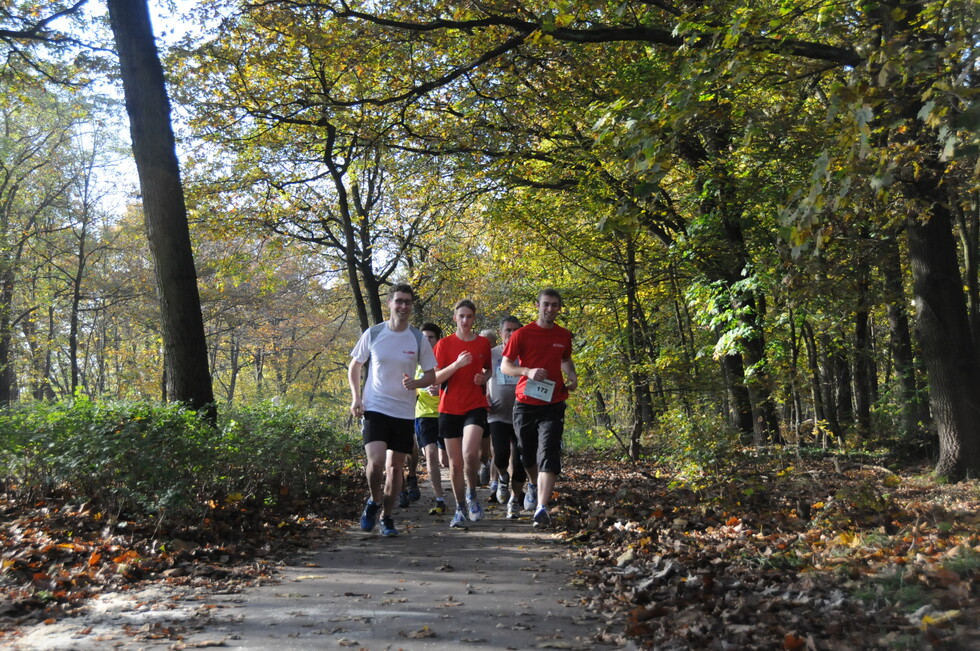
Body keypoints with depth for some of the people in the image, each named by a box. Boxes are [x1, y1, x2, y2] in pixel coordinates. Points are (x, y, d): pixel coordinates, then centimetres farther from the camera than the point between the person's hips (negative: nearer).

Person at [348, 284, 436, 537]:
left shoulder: (419, 339, 0)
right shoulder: (373, 334, -2)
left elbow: (431, 375, 6)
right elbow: (354, 366, 11)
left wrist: (415, 383, -16)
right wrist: (356, 397, -2)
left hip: (404, 412, 2)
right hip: (374, 409, -2)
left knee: (395, 467, 8)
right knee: (375, 461, -18)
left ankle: (387, 517, 26)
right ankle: (374, 501, 12)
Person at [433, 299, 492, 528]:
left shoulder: (483, 343, 7)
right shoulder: (444, 344, 2)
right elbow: (435, 378, -4)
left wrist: (484, 377, -3)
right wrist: (456, 364, -19)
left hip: (475, 406, 0)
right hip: (449, 408, 1)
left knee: (470, 453, -21)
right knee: (455, 462, 6)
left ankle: (472, 494, 6)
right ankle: (460, 509, 21)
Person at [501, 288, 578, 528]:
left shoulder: (564, 336, 8)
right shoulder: (522, 334, -3)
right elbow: (505, 366, -4)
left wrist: (572, 376, 5)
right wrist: (528, 371, -21)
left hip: (553, 405, 1)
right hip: (525, 404, 0)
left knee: (548, 455, -13)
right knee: (527, 453, 15)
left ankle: (542, 508, -16)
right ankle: (534, 485, 45)